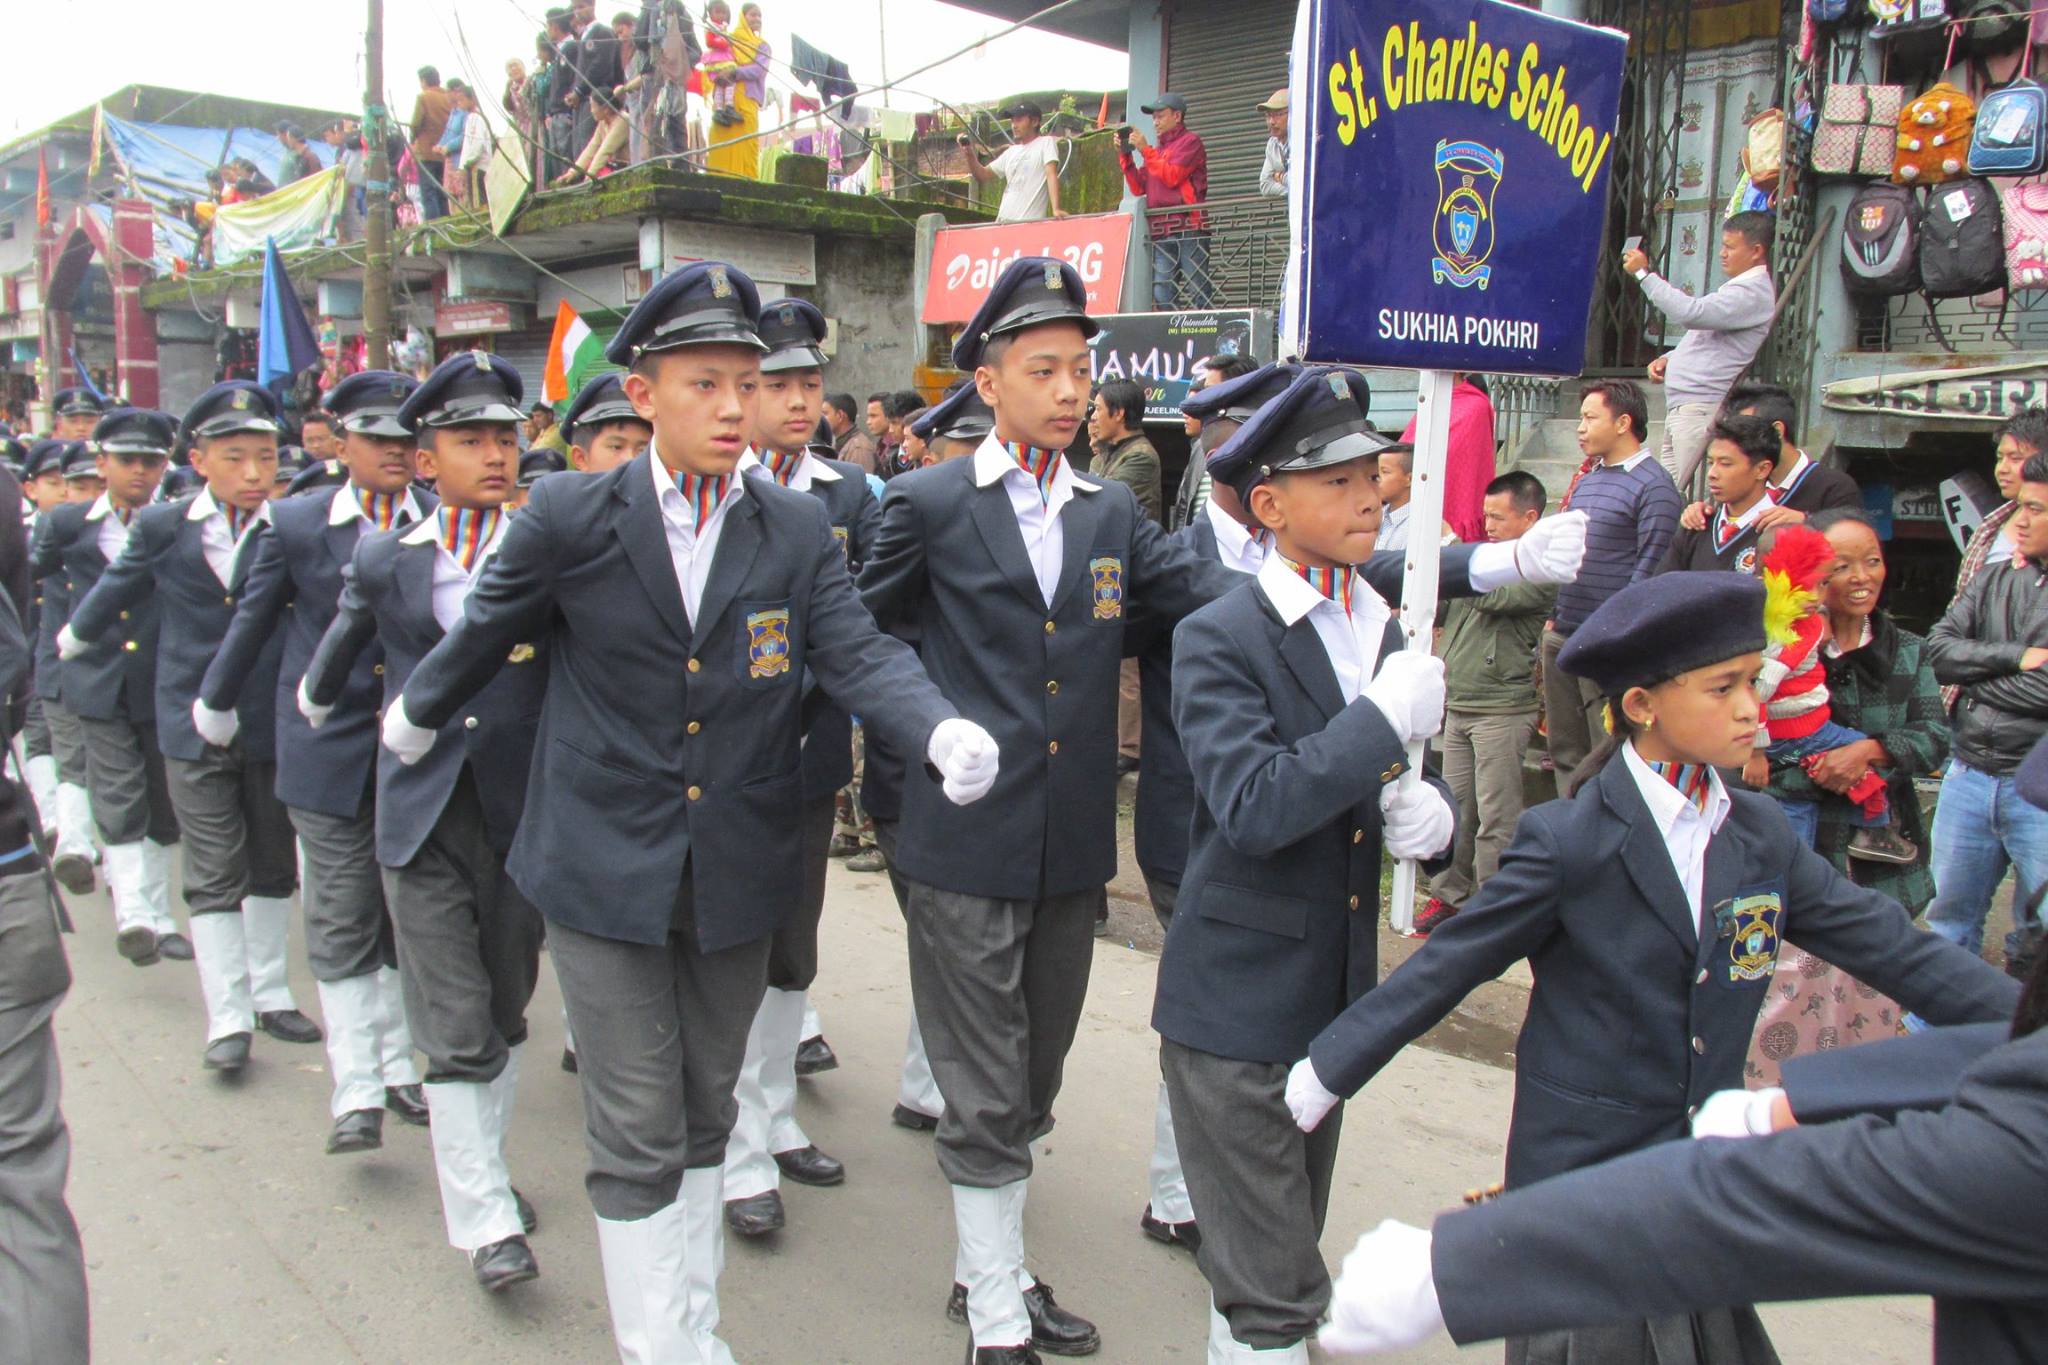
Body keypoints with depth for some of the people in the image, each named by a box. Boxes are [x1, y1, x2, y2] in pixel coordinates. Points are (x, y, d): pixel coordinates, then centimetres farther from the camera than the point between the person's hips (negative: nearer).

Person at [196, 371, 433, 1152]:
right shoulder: (296, 523, 0)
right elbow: (253, 620, 10)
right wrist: (215, 704, 19)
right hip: (330, 755, -1)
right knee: (342, 926, 3)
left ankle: (398, 1070, 27)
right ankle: (355, 1092, 11)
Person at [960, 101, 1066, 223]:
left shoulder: (1046, 143, 0)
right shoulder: (1011, 152, 20)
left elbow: (1051, 175, -14)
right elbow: (982, 176, 21)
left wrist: (1056, 209, -28)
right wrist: (970, 154, 3)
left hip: (1031, 223, -7)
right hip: (1004, 220, 7)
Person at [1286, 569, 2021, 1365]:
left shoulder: (1761, 835, 2)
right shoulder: (1568, 842, -16)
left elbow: (1887, 945, 5)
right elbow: (1450, 964, -12)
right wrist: (1330, 1066, -10)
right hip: (1583, 1175, -5)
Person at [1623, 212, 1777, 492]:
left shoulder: (1753, 292, -12)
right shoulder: (1738, 287, 23)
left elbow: (1690, 313, -24)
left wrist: (1644, 273, -17)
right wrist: (1668, 358, 13)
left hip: (1700, 408, -10)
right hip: (1681, 405, 10)